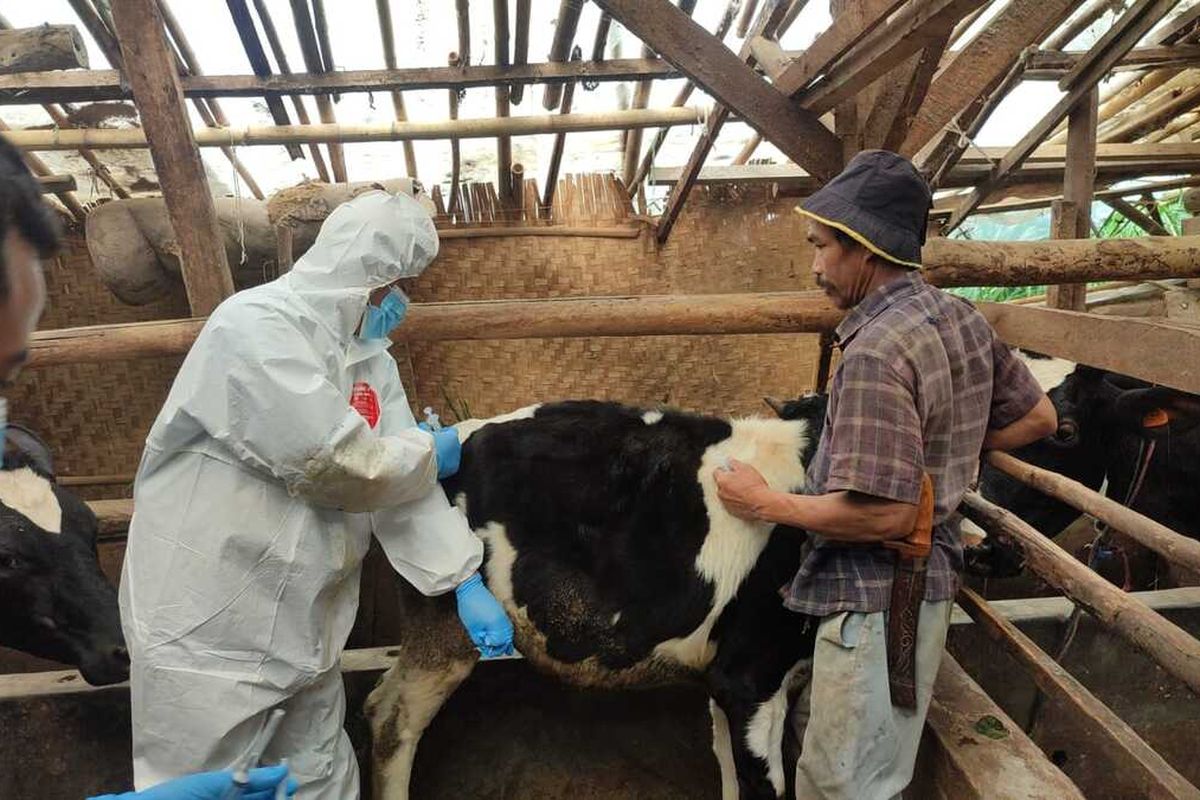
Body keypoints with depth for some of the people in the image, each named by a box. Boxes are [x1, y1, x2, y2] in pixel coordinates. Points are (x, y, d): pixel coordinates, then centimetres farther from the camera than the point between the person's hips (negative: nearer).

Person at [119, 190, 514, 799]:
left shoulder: (369, 355, 5)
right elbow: (335, 463, -27)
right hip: (207, 622, -7)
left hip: (308, 626, 7)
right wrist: (430, 453, -9)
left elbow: (403, 482, 1)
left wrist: (468, 583, -6)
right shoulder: (256, 325, -20)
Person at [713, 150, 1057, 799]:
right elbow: (1039, 418, 16)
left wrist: (764, 503, -14)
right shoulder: (963, 319, 4)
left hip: (875, 598, -9)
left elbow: (883, 513, -26)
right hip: (929, 573, 9)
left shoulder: (876, 349, -24)